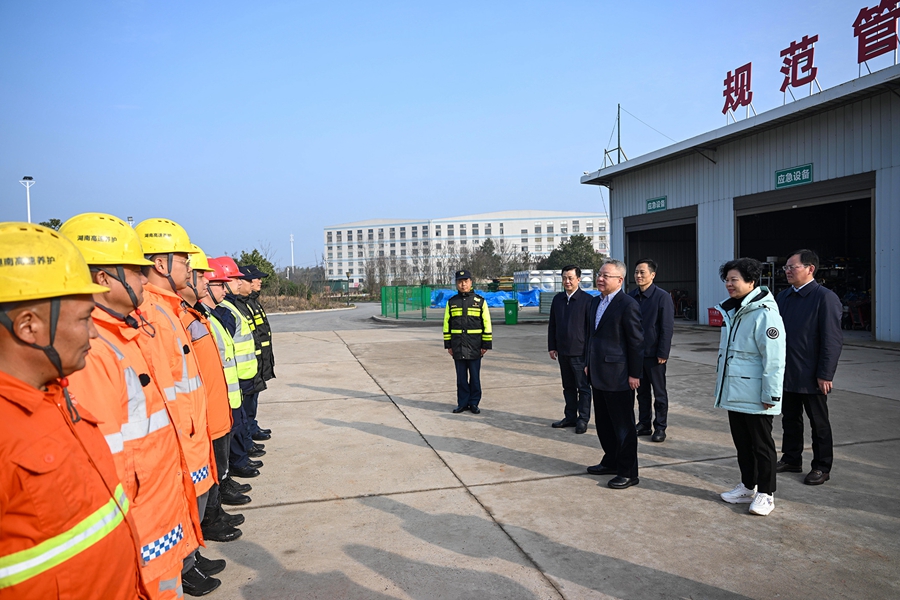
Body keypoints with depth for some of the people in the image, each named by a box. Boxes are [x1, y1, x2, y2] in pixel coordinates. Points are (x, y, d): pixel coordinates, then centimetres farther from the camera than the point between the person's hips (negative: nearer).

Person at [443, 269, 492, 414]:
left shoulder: (480, 301, 0)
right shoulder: (451, 302, 7)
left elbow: (487, 324, 0)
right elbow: (446, 325, 9)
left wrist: (486, 345, -4)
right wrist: (448, 345, 6)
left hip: (474, 347, -2)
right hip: (458, 347, 2)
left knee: (475, 377, 6)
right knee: (461, 377, 8)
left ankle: (474, 403, 17)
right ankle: (462, 403, 18)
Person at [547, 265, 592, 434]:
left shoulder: (587, 299, -9)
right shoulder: (557, 299, 9)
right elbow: (552, 325, 14)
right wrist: (552, 347, 10)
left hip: (580, 352, -6)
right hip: (563, 351, 6)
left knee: (583, 387, 4)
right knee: (568, 386, 15)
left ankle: (583, 419, 14)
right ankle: (570, 417, 26)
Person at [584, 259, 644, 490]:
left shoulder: (628, 304, -14)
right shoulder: (595, 302, 11)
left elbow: (636, 341, -14)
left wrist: (634, 374, -14)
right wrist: (588, 363, 16)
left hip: (618, 376, -8)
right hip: (598, 374, 8)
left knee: (623, 425, 3)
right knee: (603, 423, 18)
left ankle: (628, 473, 15)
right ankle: (611, 462, 34)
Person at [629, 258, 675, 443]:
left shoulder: (662, 296, -9)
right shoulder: (631, 296, 4)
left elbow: (667, 327, -11)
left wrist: (663, 353, -14)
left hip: (654, 353, -4)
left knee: (659, 392, 7)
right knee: (642, 391, 14)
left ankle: (660, 427, 16)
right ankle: (643, 424, 24)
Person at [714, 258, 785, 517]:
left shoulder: (765, 313, -18)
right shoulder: (731, 311, 11)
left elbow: (774, 359, -20)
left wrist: (770, 395, -20)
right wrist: (722, 385, 18)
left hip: (755, 396, -8)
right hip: (734, 393, 9)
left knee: (761, 444, 5)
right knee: (742, 443, 18)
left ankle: (765, 493, 19)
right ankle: (747, 487, 32)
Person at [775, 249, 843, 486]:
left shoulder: (825, 298, -13)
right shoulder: (783, 297, 8)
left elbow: (833, 340, -16)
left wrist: (825, 375, -17)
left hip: (811, 376, -6)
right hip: (787, 374, 6)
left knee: (819, 423, 9)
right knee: (790, 419, 17)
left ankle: (821, 468, 22)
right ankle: (791, 459, 32)